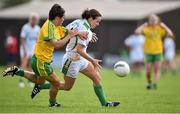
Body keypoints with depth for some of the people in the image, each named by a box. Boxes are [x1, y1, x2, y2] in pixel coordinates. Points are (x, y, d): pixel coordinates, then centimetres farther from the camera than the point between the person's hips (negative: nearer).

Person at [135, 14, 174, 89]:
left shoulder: (160, 29, 1)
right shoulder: (146, 29, -5)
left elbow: (170, 34, -8)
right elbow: (137, 32, -21)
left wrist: (164, 26, -7)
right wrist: (144, 25, -12)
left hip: (158, 52, 1)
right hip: (148, 52, -1)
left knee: (157, 69, -7)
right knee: (148, 70, -2)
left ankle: (155, 83, -7)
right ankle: (149, 83, 20)